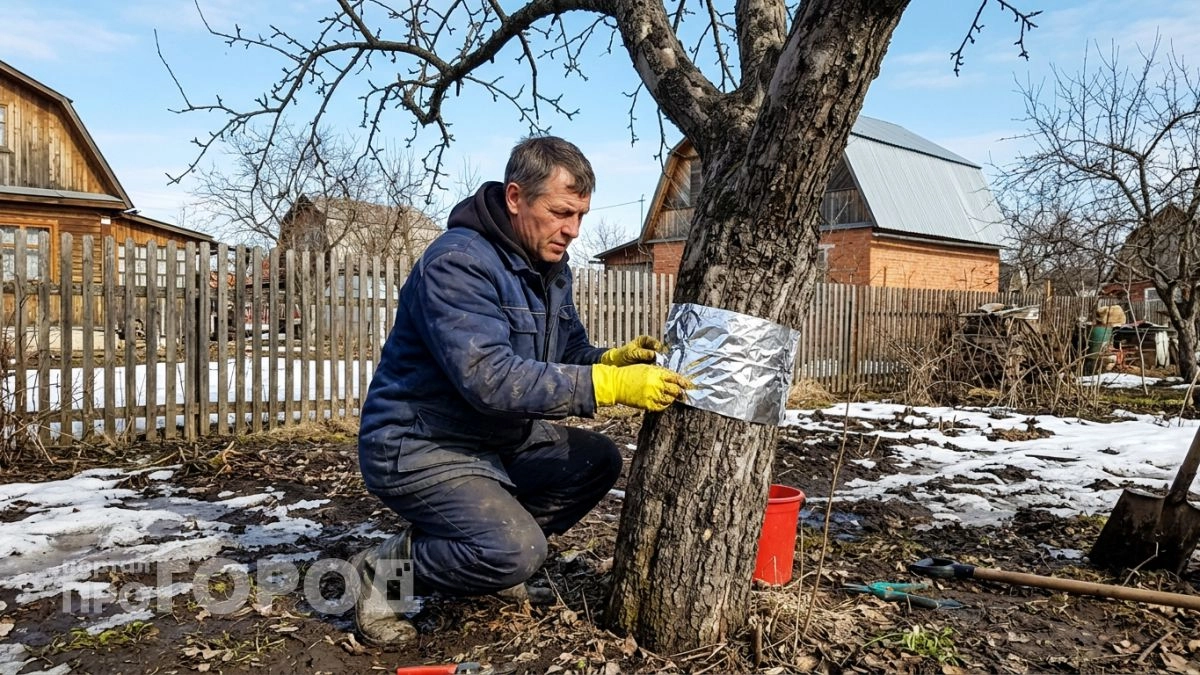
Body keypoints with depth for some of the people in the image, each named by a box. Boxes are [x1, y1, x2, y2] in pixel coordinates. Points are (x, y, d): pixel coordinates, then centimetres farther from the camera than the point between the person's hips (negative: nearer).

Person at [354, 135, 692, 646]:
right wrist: (610, 385, -36)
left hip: (499, 437, 9)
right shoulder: (457, 263, -24)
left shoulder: (550, 267, 5)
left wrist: (613, 359, -16)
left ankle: (495, 551, 13)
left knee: (597, 461, 3)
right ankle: (382, 571, 0)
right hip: (417, 446, -9)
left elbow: (570, 354, 7)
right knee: (517, 552, -24)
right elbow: (490, 379, -34)